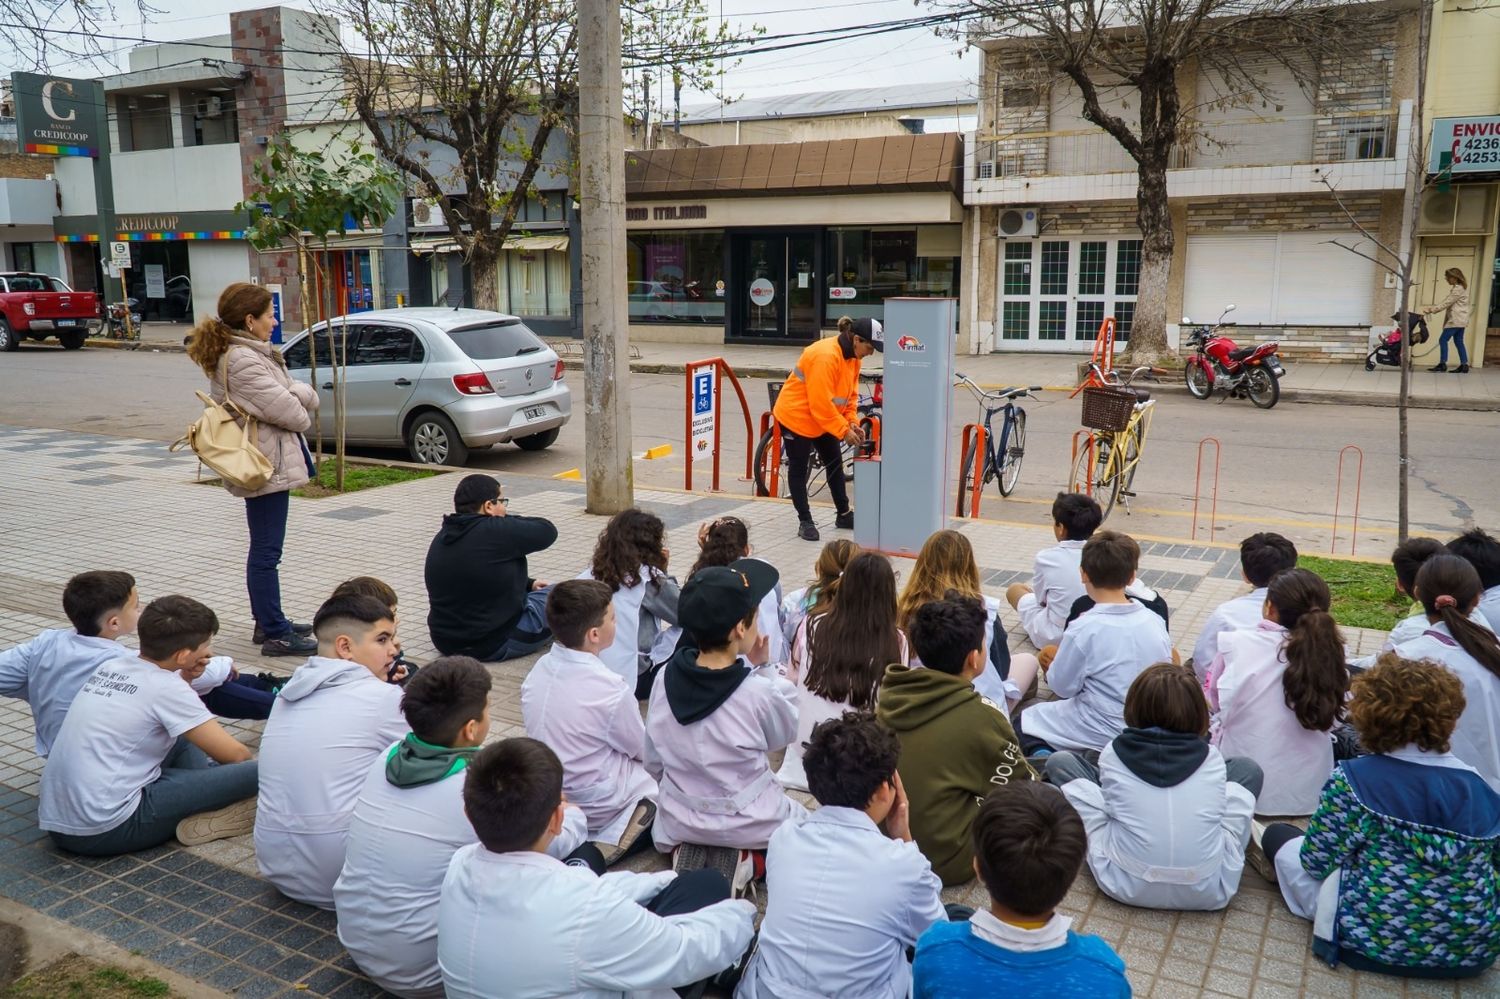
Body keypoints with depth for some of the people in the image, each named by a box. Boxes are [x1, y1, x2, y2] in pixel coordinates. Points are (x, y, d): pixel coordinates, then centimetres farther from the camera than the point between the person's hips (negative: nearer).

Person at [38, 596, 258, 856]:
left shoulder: (112, 666, 8)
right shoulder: (167, 689, -12)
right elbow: (235, 754, -9)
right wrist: (253, 772, 13)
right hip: (107, 830, -9)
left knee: (183, 739, 26)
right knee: (257, 771, -18)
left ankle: (216, 789, 5)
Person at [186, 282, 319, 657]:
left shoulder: (251, 353, 14)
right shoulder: (243, 361, -20)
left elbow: (293, 391, 11)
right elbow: (283, 408, -20)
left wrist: (301, 395, -10)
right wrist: (302, 414, 0)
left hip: (267, 462, 11)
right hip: (267, 467, -11)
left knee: (264, 549, 18)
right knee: (266, 552, -5)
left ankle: (267, 622, 29)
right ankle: (275, 634, 1)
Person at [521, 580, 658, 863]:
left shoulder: (539, 670, -7)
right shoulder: (610, 690, -28)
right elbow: (643, 751, -11)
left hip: (548, 795, 8)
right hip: (596, 808, -7)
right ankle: (597, 852, -5)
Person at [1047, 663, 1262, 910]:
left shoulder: (1114, 753, -8)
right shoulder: (1212, 758, -6)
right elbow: (1218, 810, 11)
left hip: (1127, 886, -1)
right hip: (1208, 891, 1)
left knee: (1060, 762, 9)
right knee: (1246, 769, 16)